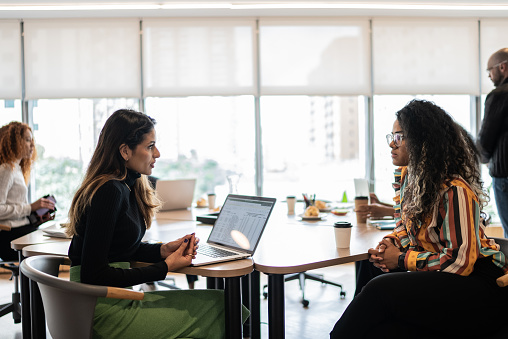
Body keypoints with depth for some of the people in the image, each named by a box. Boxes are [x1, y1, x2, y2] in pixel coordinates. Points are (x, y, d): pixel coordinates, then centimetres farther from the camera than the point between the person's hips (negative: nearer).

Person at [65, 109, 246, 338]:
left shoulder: (130, 186, 11)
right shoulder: (109, 192, -18)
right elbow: (93, 274, -20)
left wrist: (164, 250, 1)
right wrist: (165, 267, -17)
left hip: (117, 299, 9)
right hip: (101, 310, -9)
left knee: (217, 302, -5)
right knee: (213, 311, -13)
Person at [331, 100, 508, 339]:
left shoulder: (454, 190, -20)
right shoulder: (405, 176, 7)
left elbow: (460, 262, -21)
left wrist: (402, 260, -14)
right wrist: (391, 242, -1)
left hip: (478, 285, -8)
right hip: (436, 280, 8)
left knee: (380, 290, -27)